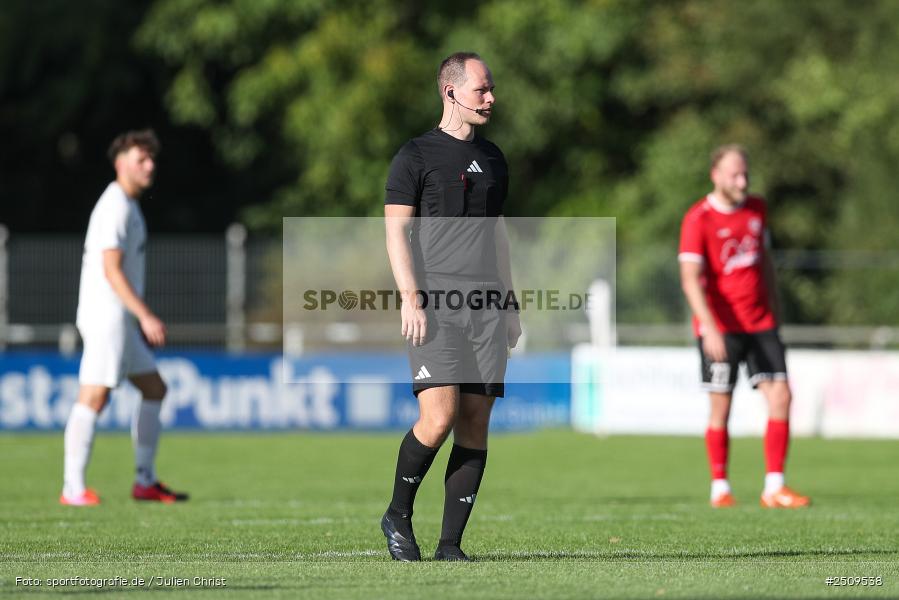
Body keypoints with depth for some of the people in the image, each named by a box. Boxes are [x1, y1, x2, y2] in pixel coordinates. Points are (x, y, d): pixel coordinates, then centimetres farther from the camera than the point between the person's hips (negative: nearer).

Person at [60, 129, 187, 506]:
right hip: (106, 315, -11)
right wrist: (146, 317, -24)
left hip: (121, 319, 11)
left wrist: (141, 318, 23)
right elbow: (111, 270, -20)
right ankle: (73, 488, -15)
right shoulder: (116, 207, -12)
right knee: (94, 396, -13)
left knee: (154, 389, 14)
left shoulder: (128, 205, 19)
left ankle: (146, 482, 17)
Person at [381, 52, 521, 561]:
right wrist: (411, 298, -14)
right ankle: (398, 515, 6)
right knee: (439, 418, -16)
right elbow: (396, 231, -4)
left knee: (475, 424, -1)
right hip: (434, 306, -6)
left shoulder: (492, 159, 19)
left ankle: (451, 543, 2)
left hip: (486, 308, 6)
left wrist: (510, 305, 19)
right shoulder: (416, 156, 0)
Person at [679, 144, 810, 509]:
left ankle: (774, 489, -4)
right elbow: (691, 278, -17)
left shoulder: (756, 209, 9)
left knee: (780, 397, -6)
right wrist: (709, 328, -26)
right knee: (721, 407, -1)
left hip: (760, 324, 5)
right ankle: (720, 489, 12)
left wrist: (774, 310, 21)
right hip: (719, 327, -5)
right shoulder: (698, 219, -10)